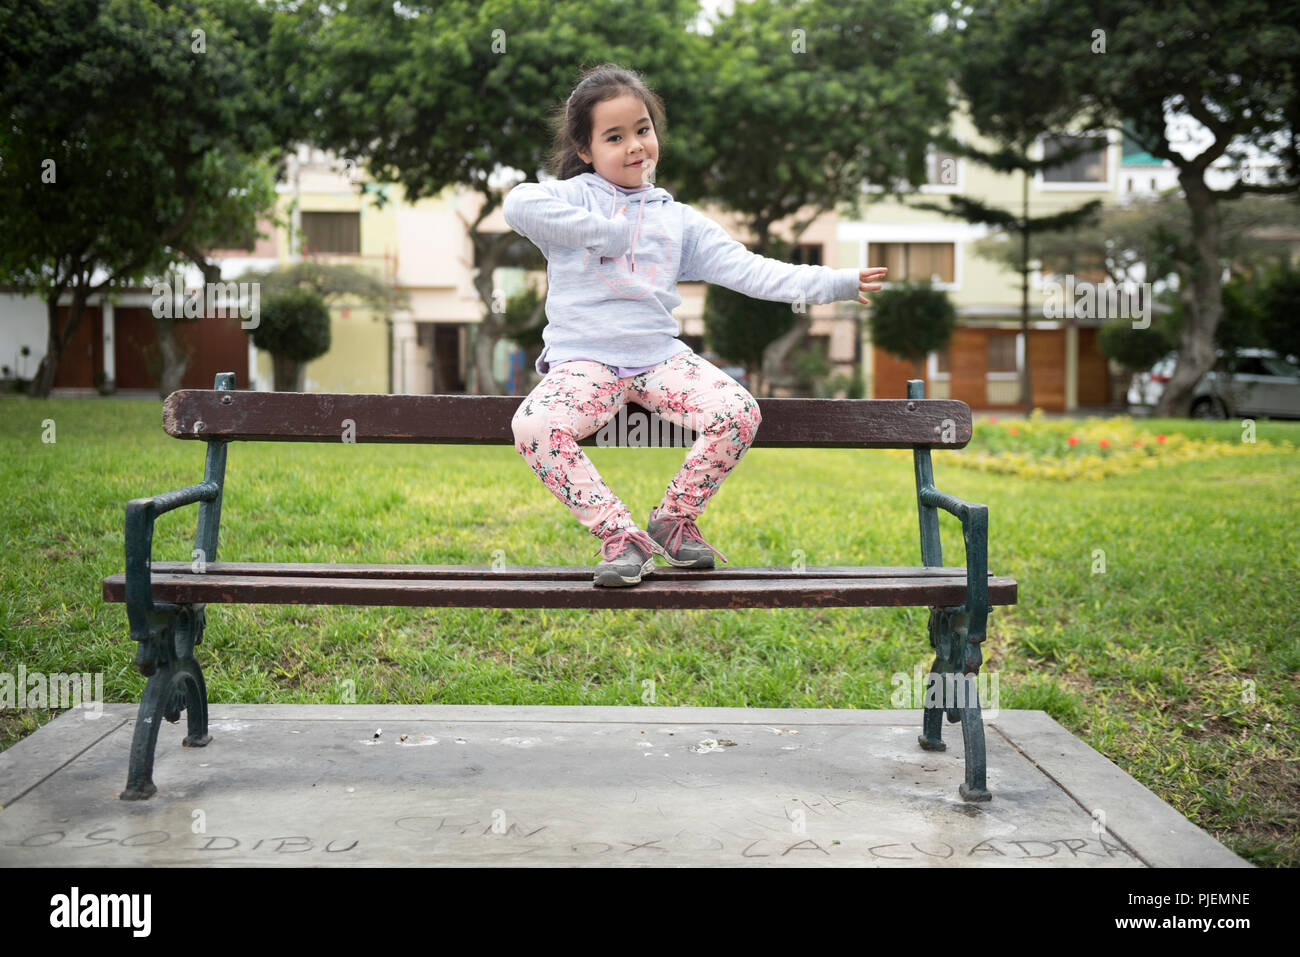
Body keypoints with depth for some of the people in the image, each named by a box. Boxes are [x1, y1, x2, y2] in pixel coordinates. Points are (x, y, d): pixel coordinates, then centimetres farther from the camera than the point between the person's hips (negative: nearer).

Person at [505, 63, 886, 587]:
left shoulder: (679, 220, 14)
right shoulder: (572, 196, 4)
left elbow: (747, 270, 6)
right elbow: (518, 204, -19)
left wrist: (835, 282, -5)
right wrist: (608, 234, -16)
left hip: (660, 357, 3)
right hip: (584, 361, -3)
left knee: (740, 414, -22)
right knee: (532, 427, -32)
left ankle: (675, 518, 0)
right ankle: (619, 533, -17)